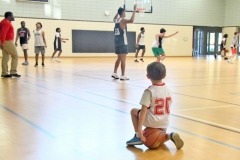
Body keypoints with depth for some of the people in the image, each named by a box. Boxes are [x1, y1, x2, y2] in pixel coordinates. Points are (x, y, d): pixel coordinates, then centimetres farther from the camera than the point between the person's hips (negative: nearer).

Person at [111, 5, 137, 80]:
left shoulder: (116, 20, 12)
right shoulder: (123, 20, -12)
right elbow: (131, 20, -31)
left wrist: (118, 12, 35)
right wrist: (134, 11, -23)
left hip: (117, 42, 8)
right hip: (122, 43, -8)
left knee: (119, 58, 17)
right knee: (123, 59, -6)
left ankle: (114, 73, 16)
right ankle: (123, 76, -5)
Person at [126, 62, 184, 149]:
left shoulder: (149, 91, -16)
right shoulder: (168, 89, 4)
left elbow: (144, 110, -21)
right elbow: (167, 108, 11)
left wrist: (139, 128, -22)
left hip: (152, 122, -6)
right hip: (164, 123, 6)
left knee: (134, 111, 17)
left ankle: (138, 136, 11)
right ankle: (170, 136, -2)